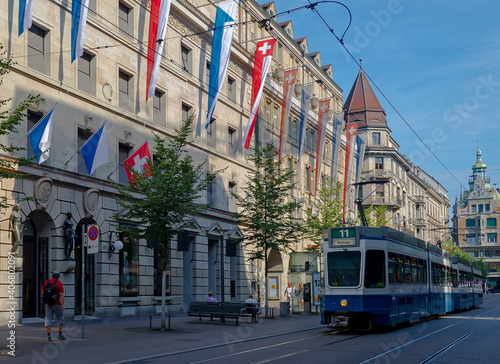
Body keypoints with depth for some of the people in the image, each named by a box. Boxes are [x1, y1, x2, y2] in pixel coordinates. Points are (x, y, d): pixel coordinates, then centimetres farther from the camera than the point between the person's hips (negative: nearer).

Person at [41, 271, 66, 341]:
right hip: (57, 304, -3)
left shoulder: (46, 282, 4)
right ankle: (60, 334, 11)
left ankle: (48, 336, -4)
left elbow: (42, 292, 11)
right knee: (60, 318, 11)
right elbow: (61, 294, -14)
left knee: (48, 319, 3)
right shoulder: (59, 283, -7)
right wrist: (63, 304, -16)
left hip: (48, 304, 3)